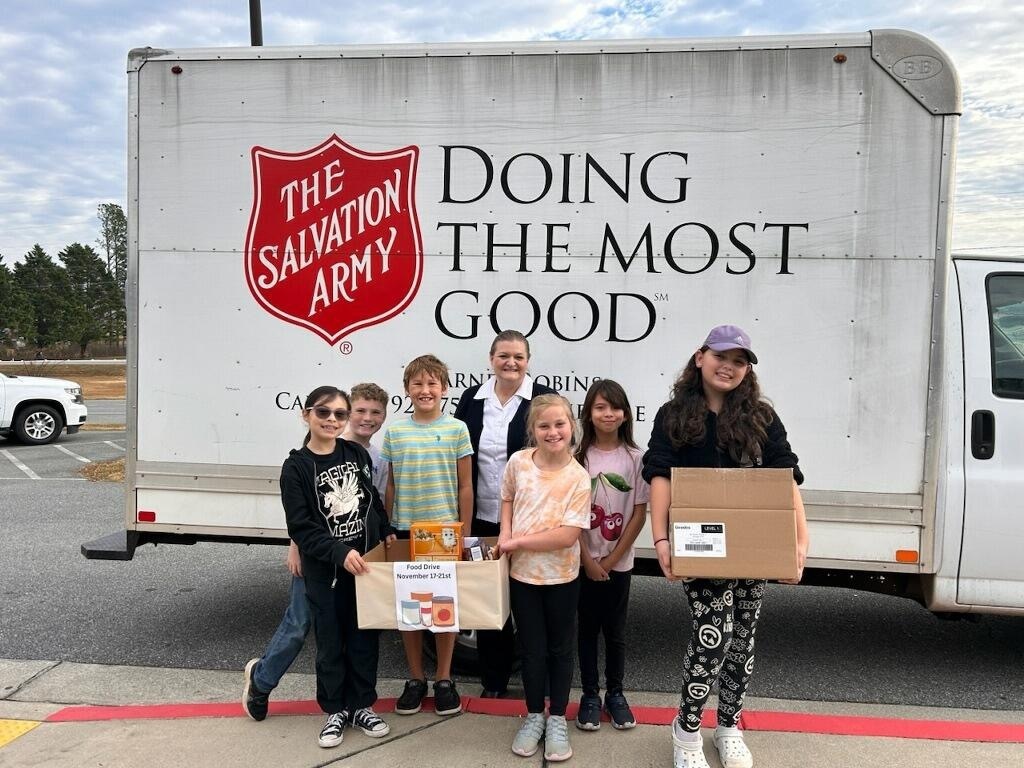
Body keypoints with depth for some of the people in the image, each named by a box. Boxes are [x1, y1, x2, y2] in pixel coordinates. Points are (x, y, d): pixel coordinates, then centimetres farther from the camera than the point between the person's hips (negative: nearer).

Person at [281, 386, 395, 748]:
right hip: (325, 569, -3)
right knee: (330, 641, 8)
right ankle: (336, 710, 26)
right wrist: (340, 553, -23)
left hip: (366, 562, 3)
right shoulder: (295, 467, -10)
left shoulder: (357, 453, 3)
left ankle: (362, 705, 27)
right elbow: (301, 528, -15)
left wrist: (387, 533, 8)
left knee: (364, 637, 11)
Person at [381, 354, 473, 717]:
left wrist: (464, 533, -2)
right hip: (406, 530, 2)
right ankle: (415, 678, 24)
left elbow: (465, 486, 0)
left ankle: (443, 680, 22)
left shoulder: (456, 429, -2)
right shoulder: (395, 432, 2)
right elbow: (391, 486, 7)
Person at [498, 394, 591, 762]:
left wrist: (518, 541, -17)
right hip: (522, 572, 2)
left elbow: (567, 536, -21)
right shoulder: (518, 461, -7)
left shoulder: (578, 478, -16)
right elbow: (508, 498, 12)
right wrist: (505, 533, -4)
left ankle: (557, 719, 31)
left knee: (560, 648, 14)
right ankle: (534, 716, 33)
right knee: (532, 649, 14)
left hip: (561, 576, -2)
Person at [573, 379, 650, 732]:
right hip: (583, 560, 0)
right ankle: (590, 695, 24)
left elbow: (639, 514, -4)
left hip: (618, 561, 0)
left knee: (615, 630, 12)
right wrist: (587, 559, -9)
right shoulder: (578, 457, -6)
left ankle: (615, 693, 29)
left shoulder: (634, 458, -5)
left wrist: (611, 558, -6)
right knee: (587, 628, 10)